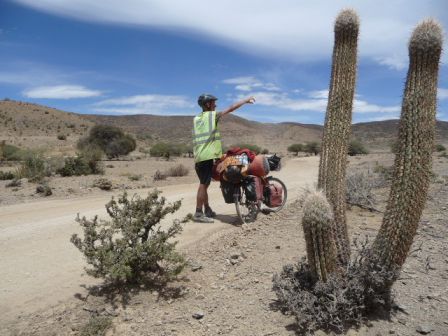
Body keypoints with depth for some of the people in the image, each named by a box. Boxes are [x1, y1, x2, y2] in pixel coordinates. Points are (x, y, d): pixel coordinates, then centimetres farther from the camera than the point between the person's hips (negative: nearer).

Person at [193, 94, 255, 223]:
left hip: (198, 156, 8)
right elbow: (231, 108, -3)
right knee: (204, 184, -6)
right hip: (207, 156, -8)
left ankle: (207, 209, 25)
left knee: (204, 184, 15)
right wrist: (246, 100, 7)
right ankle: (198, 214, -3)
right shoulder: (212, 115, -4)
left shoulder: (196, 119, 15)